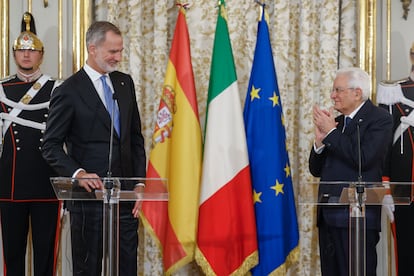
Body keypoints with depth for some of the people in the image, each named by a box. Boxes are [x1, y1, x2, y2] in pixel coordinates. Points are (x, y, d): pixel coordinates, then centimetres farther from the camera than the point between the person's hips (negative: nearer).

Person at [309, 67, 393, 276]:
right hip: (329, 217, 8)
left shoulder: (379, 119, -3)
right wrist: (320, 141, -1)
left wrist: (331, 133, -9)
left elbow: (363, 158, -18)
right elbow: (316, 170, 18)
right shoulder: (337, 121, 19)